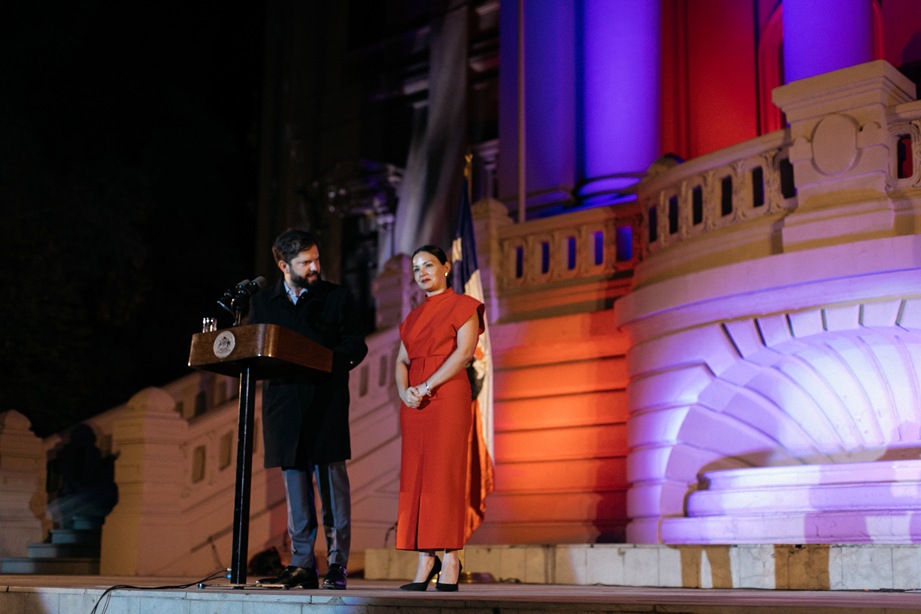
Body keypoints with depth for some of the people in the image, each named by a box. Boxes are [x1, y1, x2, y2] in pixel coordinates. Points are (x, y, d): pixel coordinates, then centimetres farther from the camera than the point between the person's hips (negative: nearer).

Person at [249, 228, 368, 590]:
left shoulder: (337, 298, 8)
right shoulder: (262, 302, 15)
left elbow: (356, 346, 2)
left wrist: (329, 362, -16)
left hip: (326, 406, -2)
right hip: (284, 406, 3)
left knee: (332, 485, -4)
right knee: (296, 488, 4)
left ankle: (337, 564, 0)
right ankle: (302, 565, 8)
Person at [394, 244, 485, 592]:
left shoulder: (462, 306, 2)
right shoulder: (413, 317, 21)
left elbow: (465, 352, -10)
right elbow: (402, 360, 15)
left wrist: (426, 387, -15)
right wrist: (403, 390, -6)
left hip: (448, 395, -6)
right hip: (414, 403, 6)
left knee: (444, 474, -11)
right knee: (415, 476, 0)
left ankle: (450, 563, -10)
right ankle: (425, 562, 2)